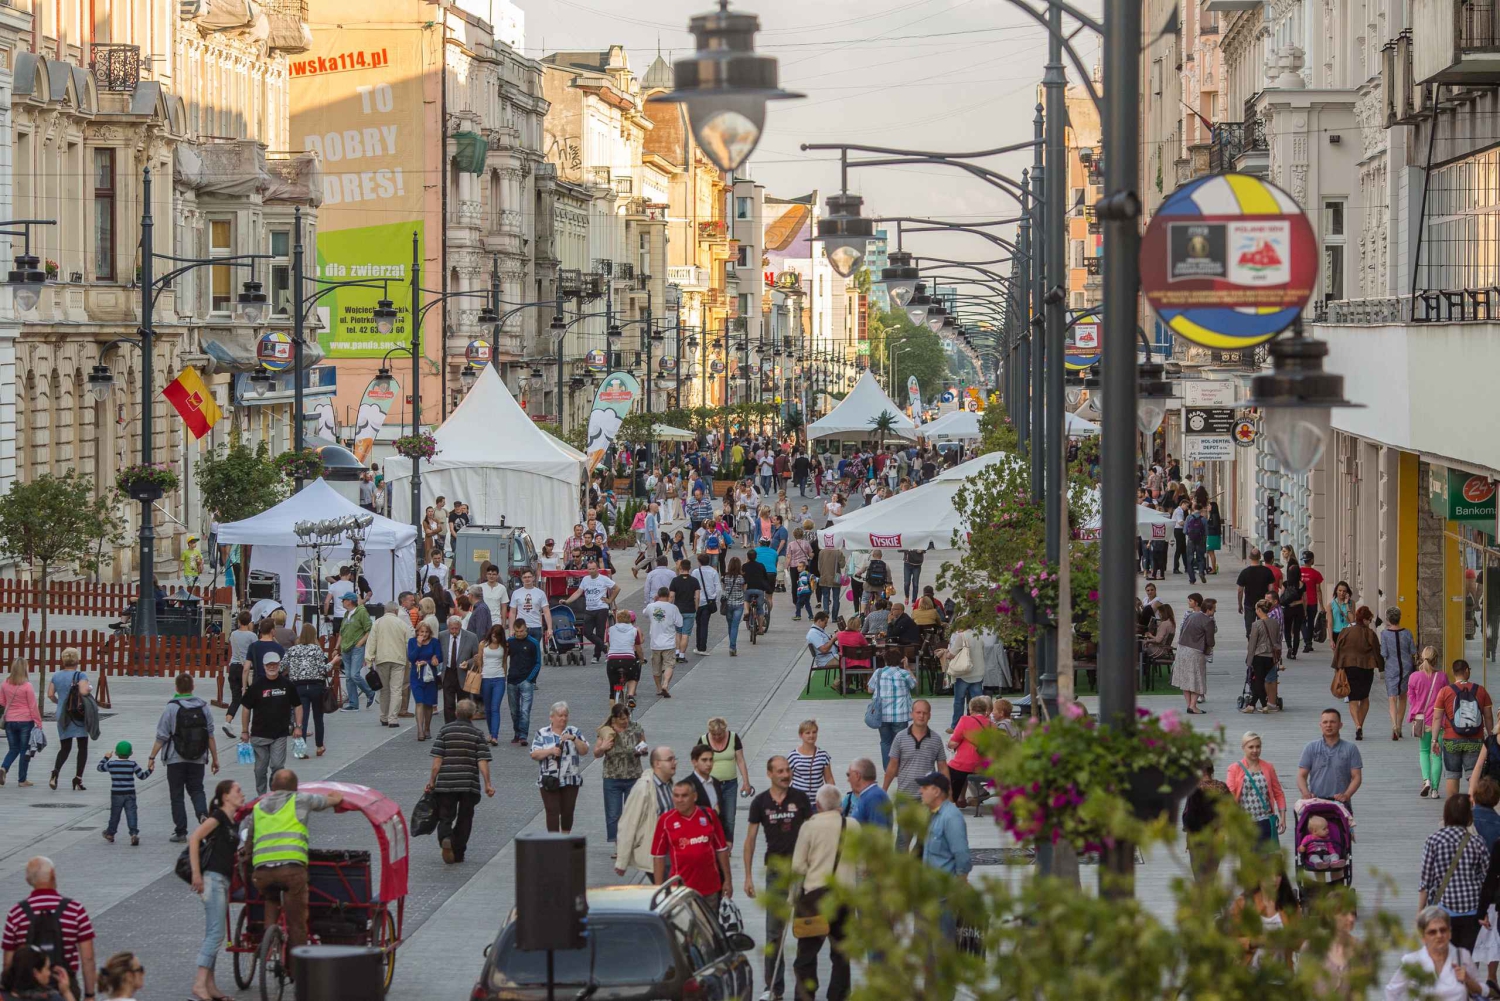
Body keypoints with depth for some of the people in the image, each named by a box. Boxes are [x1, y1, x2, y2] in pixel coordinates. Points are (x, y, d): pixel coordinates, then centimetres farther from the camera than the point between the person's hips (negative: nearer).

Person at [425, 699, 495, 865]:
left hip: (445, 783, 0)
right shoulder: (477, 734, 0)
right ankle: (458, 854, 15)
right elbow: (482, 761, -7)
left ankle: (445, 839, -23)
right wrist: (487, 784, -3)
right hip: (469, 785, 0)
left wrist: (432, 780, 3)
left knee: (445, 817, 7)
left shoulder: (445, 730, 1)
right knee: (464, 819, 12)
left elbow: (437, 759, -3)